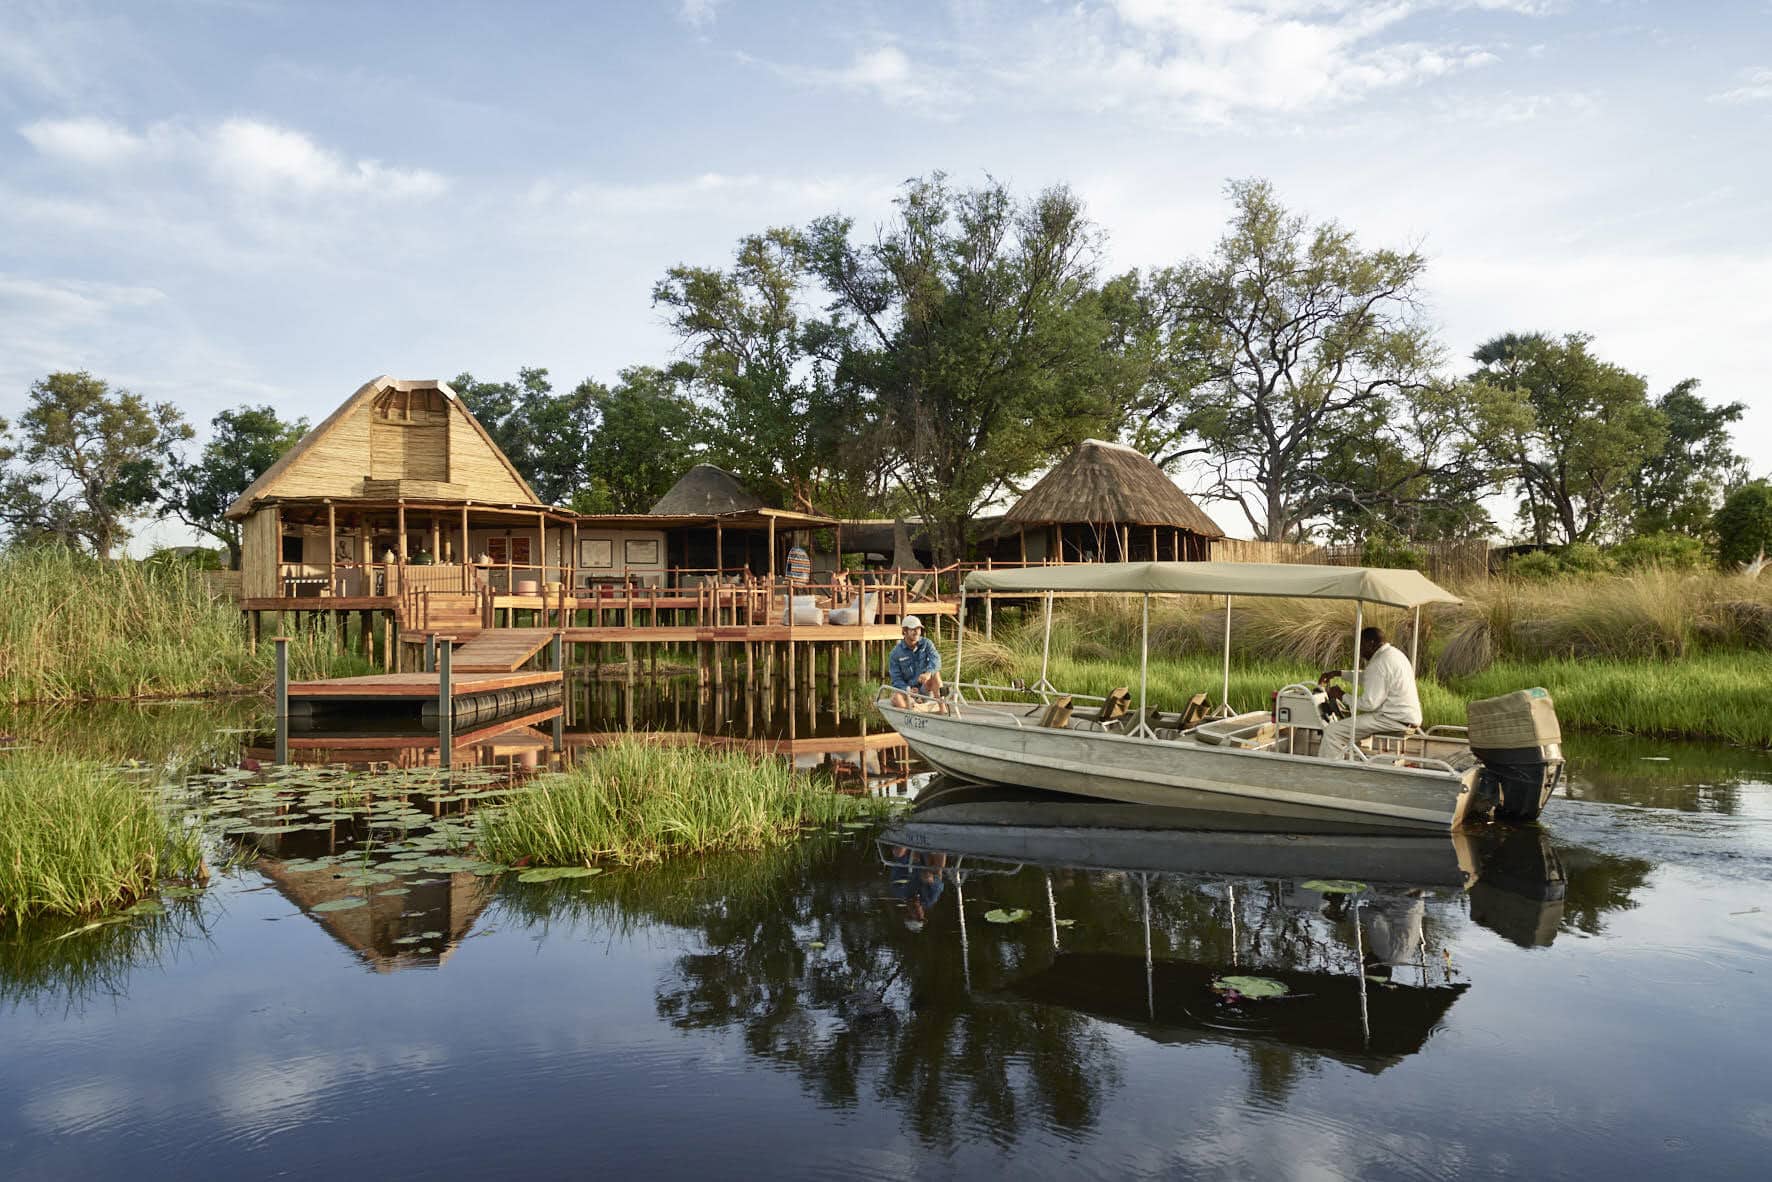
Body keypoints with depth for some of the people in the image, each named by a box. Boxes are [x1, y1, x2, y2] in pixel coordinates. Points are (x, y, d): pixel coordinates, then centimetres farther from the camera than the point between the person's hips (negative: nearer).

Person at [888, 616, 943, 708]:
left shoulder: (926, 643, -3)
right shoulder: (895, 653, -6)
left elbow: (936, 659, -23)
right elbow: (896, 679, -7)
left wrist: (928, 672, -46)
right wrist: (908, 690, -28)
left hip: (925, 687, 1)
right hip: (907, 688, -1)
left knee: (935, 673, -29)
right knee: (896, 697, -33)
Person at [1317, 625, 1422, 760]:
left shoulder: (1379, 664, -20)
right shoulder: (1393, 652, 13)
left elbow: (1369, 704, -23)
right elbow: (1368, 678, 27)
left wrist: (1342, 696, -9)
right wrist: (1338, 673, 20)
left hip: (1395, 720, -11)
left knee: (1332, 731, -17)